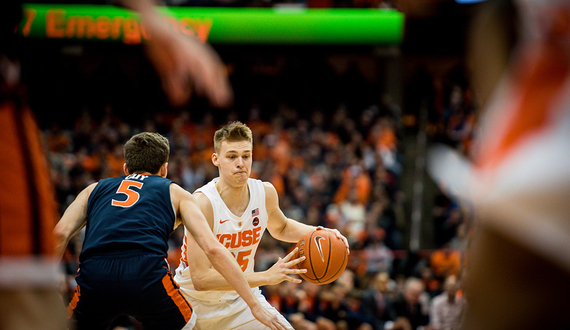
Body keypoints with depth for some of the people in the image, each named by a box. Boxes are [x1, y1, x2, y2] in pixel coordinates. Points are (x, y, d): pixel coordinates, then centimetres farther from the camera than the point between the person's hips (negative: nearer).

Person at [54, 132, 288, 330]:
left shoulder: (95, 189, 32)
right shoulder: (176, 193, 27)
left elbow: (59, 233, 14)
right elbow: (213, 249, 15)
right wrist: (254, 306, 16)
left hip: (94, 275, 1)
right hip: (146, 273, -1)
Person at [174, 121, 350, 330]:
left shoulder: (266, 193, -9)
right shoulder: (203, 204, -28)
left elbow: (281, 227, 17)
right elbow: (200, 278, -34)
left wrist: (318, 232, -4)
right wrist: (266, 277, -39)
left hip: (242, 298, 4)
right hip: (197, 303, -4)